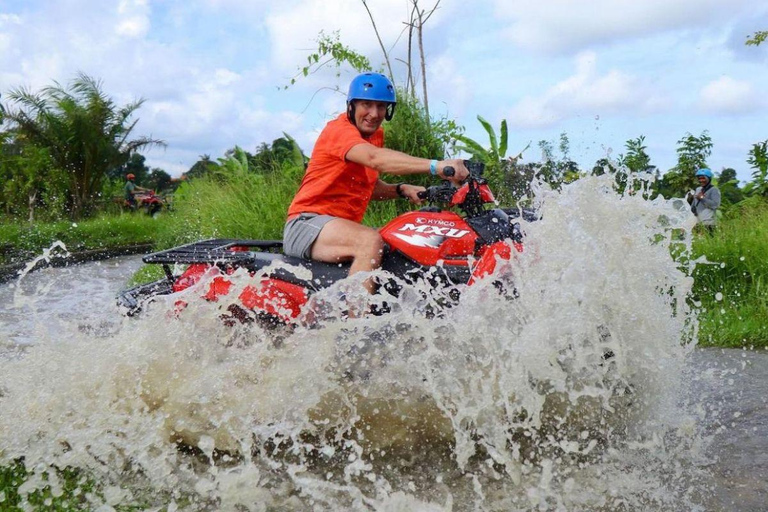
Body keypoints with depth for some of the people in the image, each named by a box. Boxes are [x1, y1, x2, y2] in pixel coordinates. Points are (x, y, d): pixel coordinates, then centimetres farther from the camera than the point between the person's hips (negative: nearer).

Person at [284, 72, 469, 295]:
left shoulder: (375, 136, 17)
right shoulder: (339, 129, -12)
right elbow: (375, 159, -32)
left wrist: (402, 190, -1)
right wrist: (435, 166, -42)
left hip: (344, 225, 9)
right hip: (307, 223, -9)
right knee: (371, 241, -35)